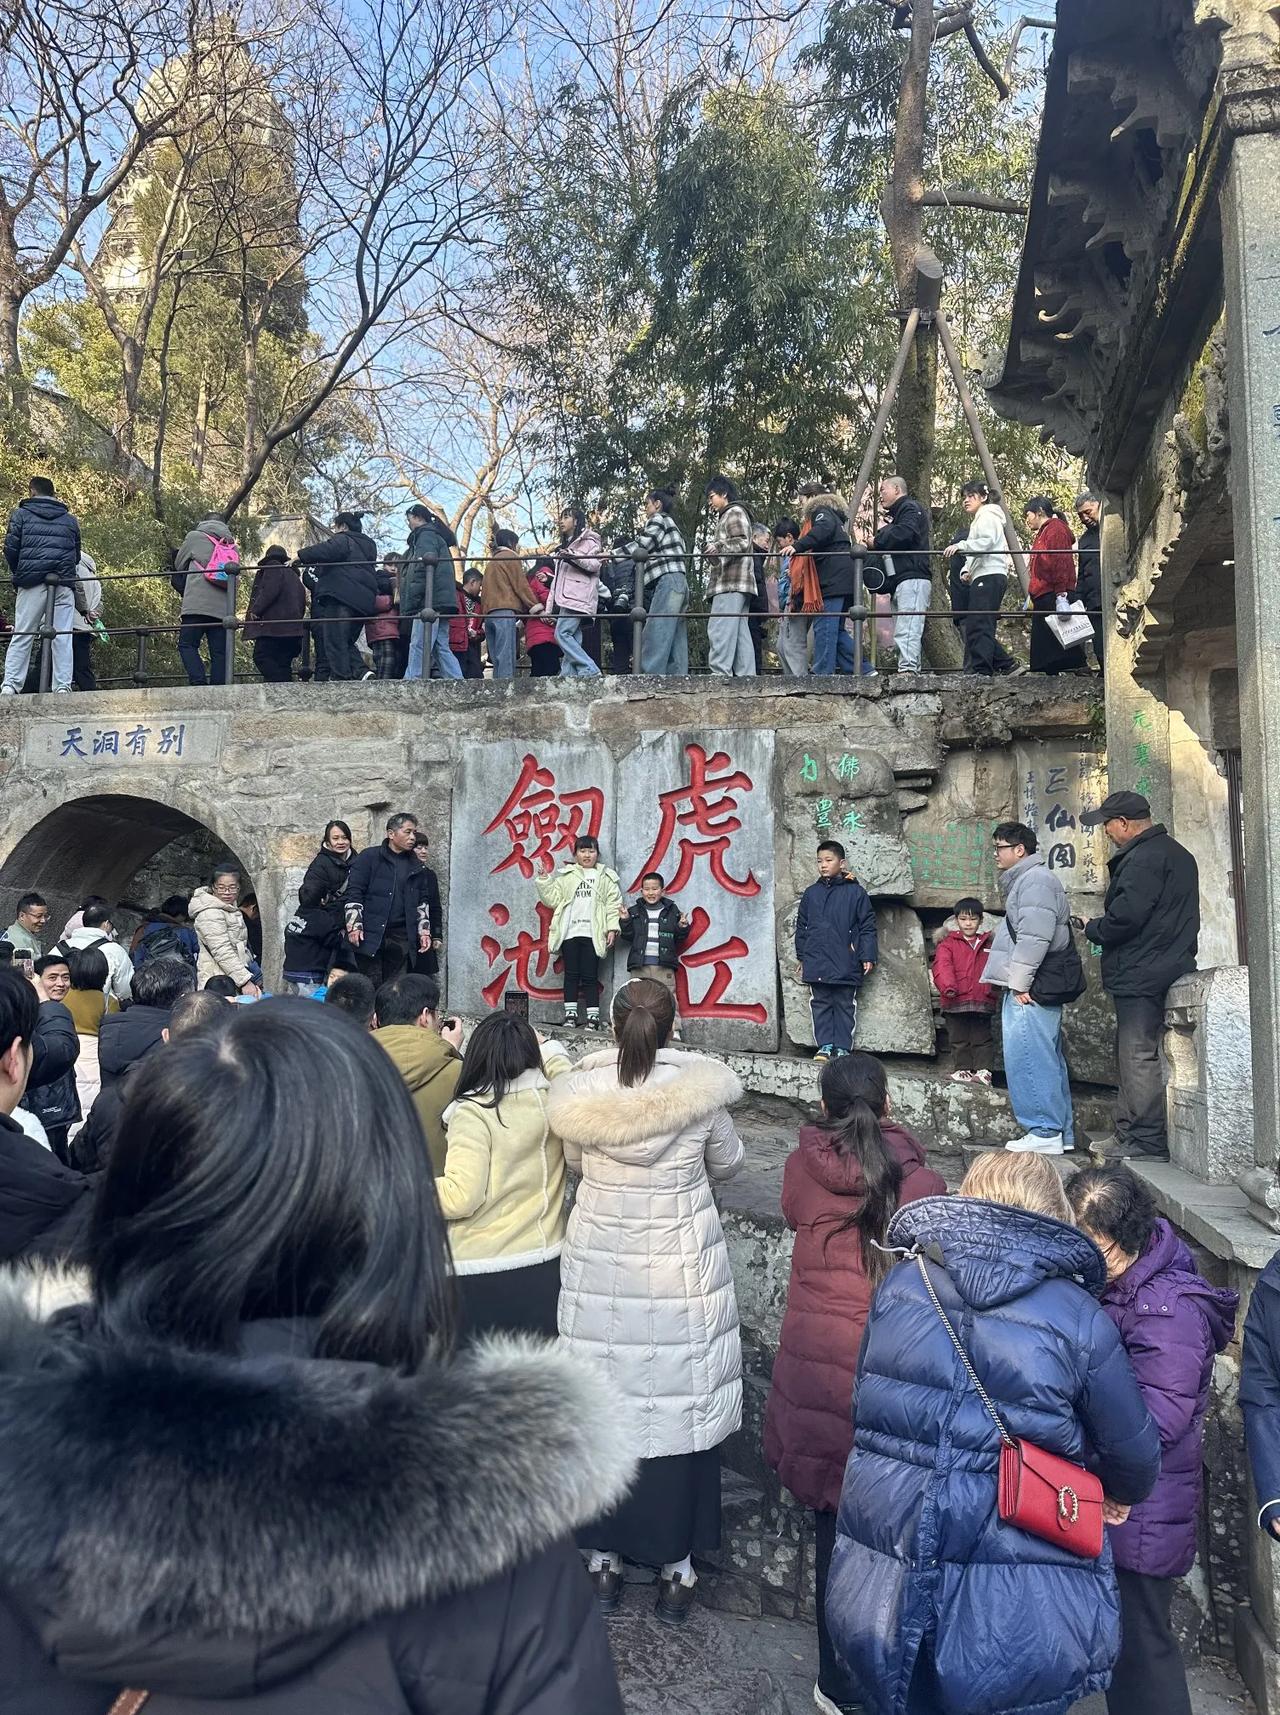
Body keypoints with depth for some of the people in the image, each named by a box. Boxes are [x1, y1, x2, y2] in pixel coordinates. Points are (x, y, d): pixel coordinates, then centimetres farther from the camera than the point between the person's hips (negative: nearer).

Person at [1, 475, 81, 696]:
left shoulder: (21, 513, 10)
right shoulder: (70, 519, 19)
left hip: (32, 580, -2)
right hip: (64, 583, 2)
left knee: (21, 635, 1)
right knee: (63, 637, 0)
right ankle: (63, 688, -7)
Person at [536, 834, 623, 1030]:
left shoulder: (606, 877, 9)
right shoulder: (566, 875, 13)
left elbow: (613, 904, 3)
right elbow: (553, 899, 10)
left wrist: (612, 929, -6)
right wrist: (543, 881, -2)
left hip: (592, 933, -1)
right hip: (570, 932, 2)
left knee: (590, 976, -2)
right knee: (571, 974, 2)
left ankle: (593, 1018, 0)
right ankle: (570, 1015, 7)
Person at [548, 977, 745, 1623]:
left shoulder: (579, 1093, -10)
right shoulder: (698, 1091, -13)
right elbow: (727, 1163, 5)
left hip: (599, 1273, 1)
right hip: (681, 1274, -1)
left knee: (603, 1405, 15)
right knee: (679, 1411, 11)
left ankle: (602, 1558, 30)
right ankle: (675, 1568, 24)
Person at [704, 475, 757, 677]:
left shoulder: (735, 512, 0)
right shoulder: (725, 517, 30)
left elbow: (742, 542, -14)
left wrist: (719, 547, -27)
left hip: (731, 582, -11)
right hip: (732, 583, 11)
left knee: (719, 629, -19)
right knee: (739, 631, 4)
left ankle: (719, 674, -27)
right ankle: (745, 675, 1)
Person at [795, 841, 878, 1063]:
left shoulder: (856, 893, -3)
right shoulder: (810, 893, 8)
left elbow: (867, 927, -2)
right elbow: (801, 927, 14)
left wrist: (868, 956, -6)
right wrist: (801, 956, 14)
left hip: (846, 963, -3)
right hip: (816, 962, 3)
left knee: (845, 1005, 5)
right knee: (820, 1004, 7)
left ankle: (843, 1047, 12)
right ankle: (824, 1045, 14)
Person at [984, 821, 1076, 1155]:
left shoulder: (1035, 880, -11)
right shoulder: (1023, 881, 23)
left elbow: (1034, 937, -21)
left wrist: (1020, 983, -19)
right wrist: (1017, 983, 21)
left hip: (1030, 989, -11)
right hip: (1034, 988, 11)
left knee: (1027, 1058, -10)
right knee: (1048, 1059, 12)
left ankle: (1043, 1132, -7)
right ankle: (1061, 1132, 18)